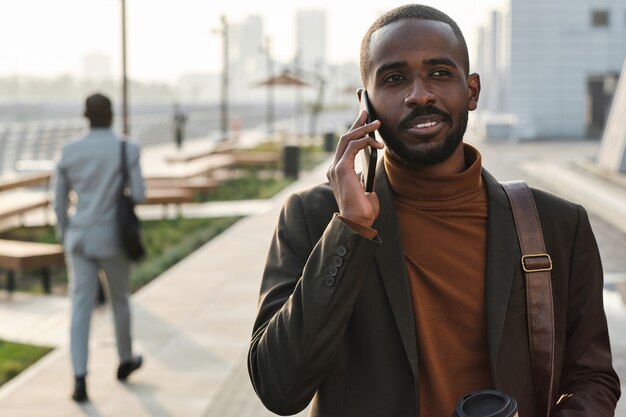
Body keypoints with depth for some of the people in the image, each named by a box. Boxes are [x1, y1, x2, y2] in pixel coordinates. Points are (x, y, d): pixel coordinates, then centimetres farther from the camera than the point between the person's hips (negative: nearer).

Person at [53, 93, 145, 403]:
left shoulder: (69, 152, -1)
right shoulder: (128, 150, -9)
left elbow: (59, 201, 5)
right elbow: (139, 195, -10)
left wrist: (63, 237, 19)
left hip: (80, 238, 2)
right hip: (114, 239, -1)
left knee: (81, 307, 0)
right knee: (119, 298, 19)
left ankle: (79, 379, -9)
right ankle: (125, 360, 38)